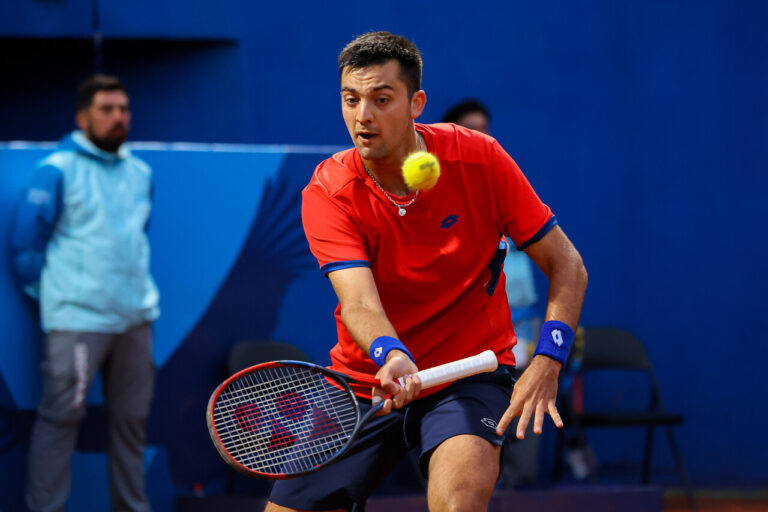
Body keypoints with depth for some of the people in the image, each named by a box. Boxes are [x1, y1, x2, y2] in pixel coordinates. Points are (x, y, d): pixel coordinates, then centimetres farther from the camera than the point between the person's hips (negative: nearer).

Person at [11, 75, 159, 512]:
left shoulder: (140, 173, 13)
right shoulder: (58, 170, -4)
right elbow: (27, 243, -3)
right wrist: (51, 294, 0)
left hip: (135, 318, 6)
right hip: (77, 322, -6)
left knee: (132, 419, 9)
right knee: (60, 418, -6)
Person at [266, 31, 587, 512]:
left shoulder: (479, 159, -12)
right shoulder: (326, 193, -13)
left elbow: (567, 267, -7)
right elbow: (359, 304, -27)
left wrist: (546, 362, -22)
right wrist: (392, 358, -49)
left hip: (469, 374, -3)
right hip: (366, 380, 3)